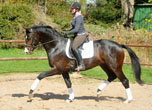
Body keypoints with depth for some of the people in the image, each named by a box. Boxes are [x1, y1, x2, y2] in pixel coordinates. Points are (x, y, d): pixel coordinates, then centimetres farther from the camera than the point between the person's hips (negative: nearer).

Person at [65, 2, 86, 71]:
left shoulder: (78, 17, -18)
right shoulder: (75, 17, 13)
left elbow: (76, 29, -24)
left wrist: (68, 33, -16)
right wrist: (67, 31, 10)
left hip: (81, 35, -11)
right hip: (77, 35, 11)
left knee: (74, 47, -30)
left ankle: (81, 65, -30)